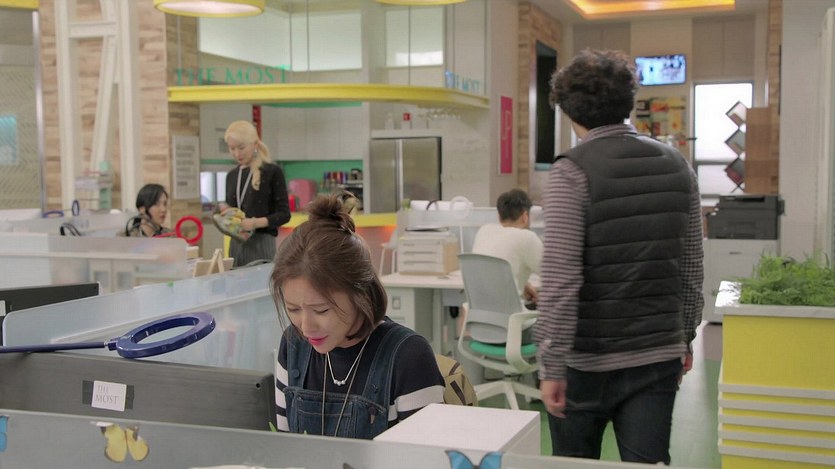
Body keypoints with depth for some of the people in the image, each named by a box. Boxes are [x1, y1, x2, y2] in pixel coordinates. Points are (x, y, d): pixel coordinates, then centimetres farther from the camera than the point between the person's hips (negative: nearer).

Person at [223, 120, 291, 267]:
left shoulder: (272, 172, -4)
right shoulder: (231, 176, 13)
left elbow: (284, 214, -7)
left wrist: (256, 223, -21)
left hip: (262, 243, -5)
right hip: (236, 244, 5)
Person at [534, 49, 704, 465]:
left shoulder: (573, 170, -13)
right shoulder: (676, 166, 4)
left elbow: (560, 278, -19)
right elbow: (692, 268, 10)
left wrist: (551, 366, -14)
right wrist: (685, 335, 21)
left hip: (588, 359, -4)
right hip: (659, 356, 4)